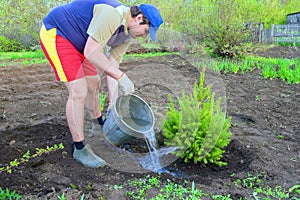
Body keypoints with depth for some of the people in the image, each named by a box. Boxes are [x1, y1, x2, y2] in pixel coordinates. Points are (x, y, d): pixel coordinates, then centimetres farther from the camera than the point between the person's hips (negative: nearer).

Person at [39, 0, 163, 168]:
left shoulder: (126, 36, 1)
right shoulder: (112, 15, -29)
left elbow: (112, 65, 2)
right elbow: (91, 52, -32)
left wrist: (114, 104, -3)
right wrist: (121, 76, -32)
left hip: (75, 42, 10)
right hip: (55, 34, -10)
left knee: (94, 84, 18)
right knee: (79, 92, -15)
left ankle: (99, 123, 45)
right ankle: (80, 149, -1)